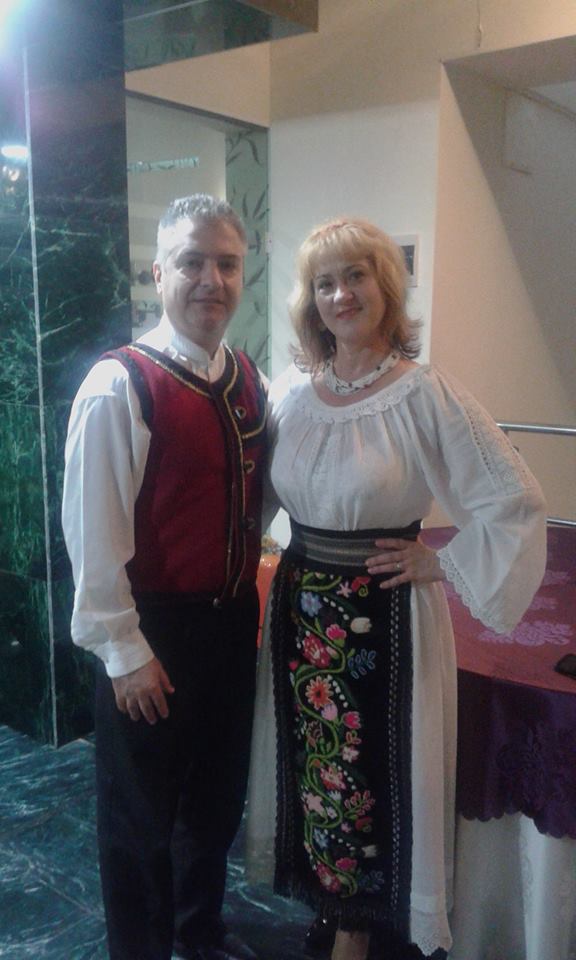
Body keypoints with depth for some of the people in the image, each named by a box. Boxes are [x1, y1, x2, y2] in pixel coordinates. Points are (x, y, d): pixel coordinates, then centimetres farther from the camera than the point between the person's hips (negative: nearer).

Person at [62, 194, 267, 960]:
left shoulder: (249, 381, 3)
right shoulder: (119, 386, -17)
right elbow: (92, 531, -17)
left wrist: (249, 597, 8)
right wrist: (124, 651, -15)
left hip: (233, 621, 7)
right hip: (154, 632, -6)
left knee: (217, 792, 23)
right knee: (141, 811, 13)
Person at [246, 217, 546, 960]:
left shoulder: (426, 395, -14)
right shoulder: (290, 390, 0)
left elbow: (517, 501, -12)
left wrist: (444, 564, -11)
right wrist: (297, 566, 7)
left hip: (385, 616, -4)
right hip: (300, 611, 5)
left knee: (374, 770, 10)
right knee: (313, 765, 17)